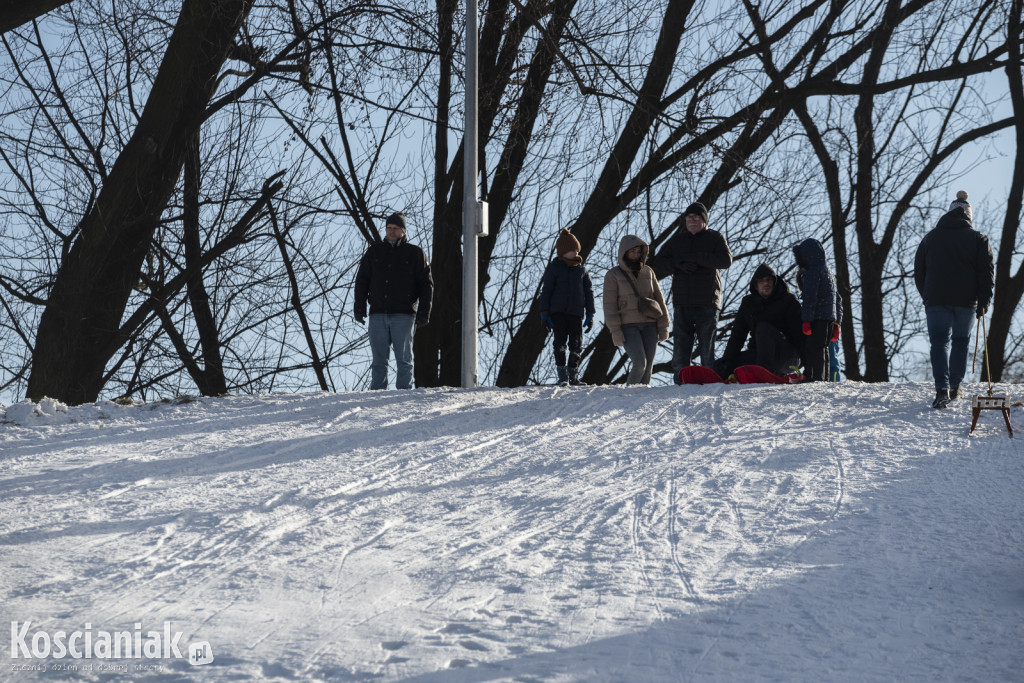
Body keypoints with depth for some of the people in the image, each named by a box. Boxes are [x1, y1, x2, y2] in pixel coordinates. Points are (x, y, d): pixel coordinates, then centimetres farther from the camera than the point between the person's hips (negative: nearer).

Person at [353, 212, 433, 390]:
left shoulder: (415, 253, 7)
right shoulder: (374, 251, 14)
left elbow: (426, 284, 6)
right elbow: (362, 280, 15)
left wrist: (424, 312, -3)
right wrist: (359, 307, 5)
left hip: (403, 315, -2)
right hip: (378, 314, 2)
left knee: (404, 359, -2)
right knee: (378, 359, 2)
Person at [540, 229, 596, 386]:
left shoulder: (581, 270, 11)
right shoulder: (553, 268, 3)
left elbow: (589, 292, 15)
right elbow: (546, 291, 3)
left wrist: (590, 315, 10)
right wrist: (544, 314, -4)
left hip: (576, 312, 3)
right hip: (557, 312, -3)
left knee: (576, 345, 0)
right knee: (560, 343, -10)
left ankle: (573, 375, 11)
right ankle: (562, 376, -6)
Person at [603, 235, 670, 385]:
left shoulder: (648, 272, 13)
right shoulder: (613, 275, 2)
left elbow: (659, 299, 14)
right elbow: (609, 305, -2)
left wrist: (663, 326, 8)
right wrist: (615, 331, -10)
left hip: (649, 325, 4)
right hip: (628, 327, -4)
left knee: (648, 367, -1)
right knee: (640, 363, -18)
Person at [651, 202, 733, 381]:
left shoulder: (715, 237, 6)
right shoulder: (678, 239, 16)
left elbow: (726, 260, -12)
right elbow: (658, 263, 10)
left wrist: (696, 258, -17)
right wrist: (679, 264, -9)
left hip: (707, 304, -3)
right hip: (681, 304, 3)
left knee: (707, 350, -1)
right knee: (680, 351, 0)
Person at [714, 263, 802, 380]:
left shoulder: (788, 300, -1)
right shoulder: (748, 303, 12)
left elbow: (798, 334, -8)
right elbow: (737, 334, 9)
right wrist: (728, 360, -5)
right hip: (759, 353, 5)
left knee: (763, 328, -31)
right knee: (719, 366, -12)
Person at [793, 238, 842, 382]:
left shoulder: (812, 273, -9)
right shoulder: (828, 272, 20)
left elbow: (810, 298, -18)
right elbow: (837, 299, 21)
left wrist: (806, 320, -19)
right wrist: (836, 323, 22)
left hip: (817, 320, -9)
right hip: (830, 318, 9)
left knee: (812, 350, -9)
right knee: (823, 350, 13)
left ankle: (815, 378, -15)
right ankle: (824, 379, 15)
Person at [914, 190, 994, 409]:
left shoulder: (931, 237, 10)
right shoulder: (978, 239, 4)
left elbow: (918, 270, 14)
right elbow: (987, 271, -2)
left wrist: (927, 297, 21)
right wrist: (983, 302, 1)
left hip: (936, 300, 0)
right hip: (966, 301, 0)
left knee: (939, 343, -3)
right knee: (961, 342, 15)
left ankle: (942, 389, -21)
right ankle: (955, 387, 17)